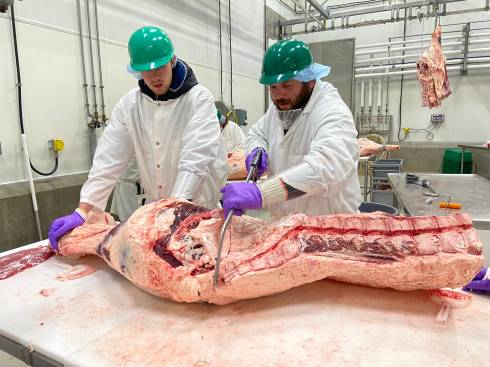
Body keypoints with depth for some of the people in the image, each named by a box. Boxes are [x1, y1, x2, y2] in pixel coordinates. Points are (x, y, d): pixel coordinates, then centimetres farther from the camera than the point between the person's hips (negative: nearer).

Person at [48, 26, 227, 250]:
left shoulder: (199, 99, -13)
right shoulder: (129, 104, -2)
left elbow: (195, 160, -24)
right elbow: (108, 160, -6)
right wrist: (82, 212, -14)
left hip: (199, 207, -3)